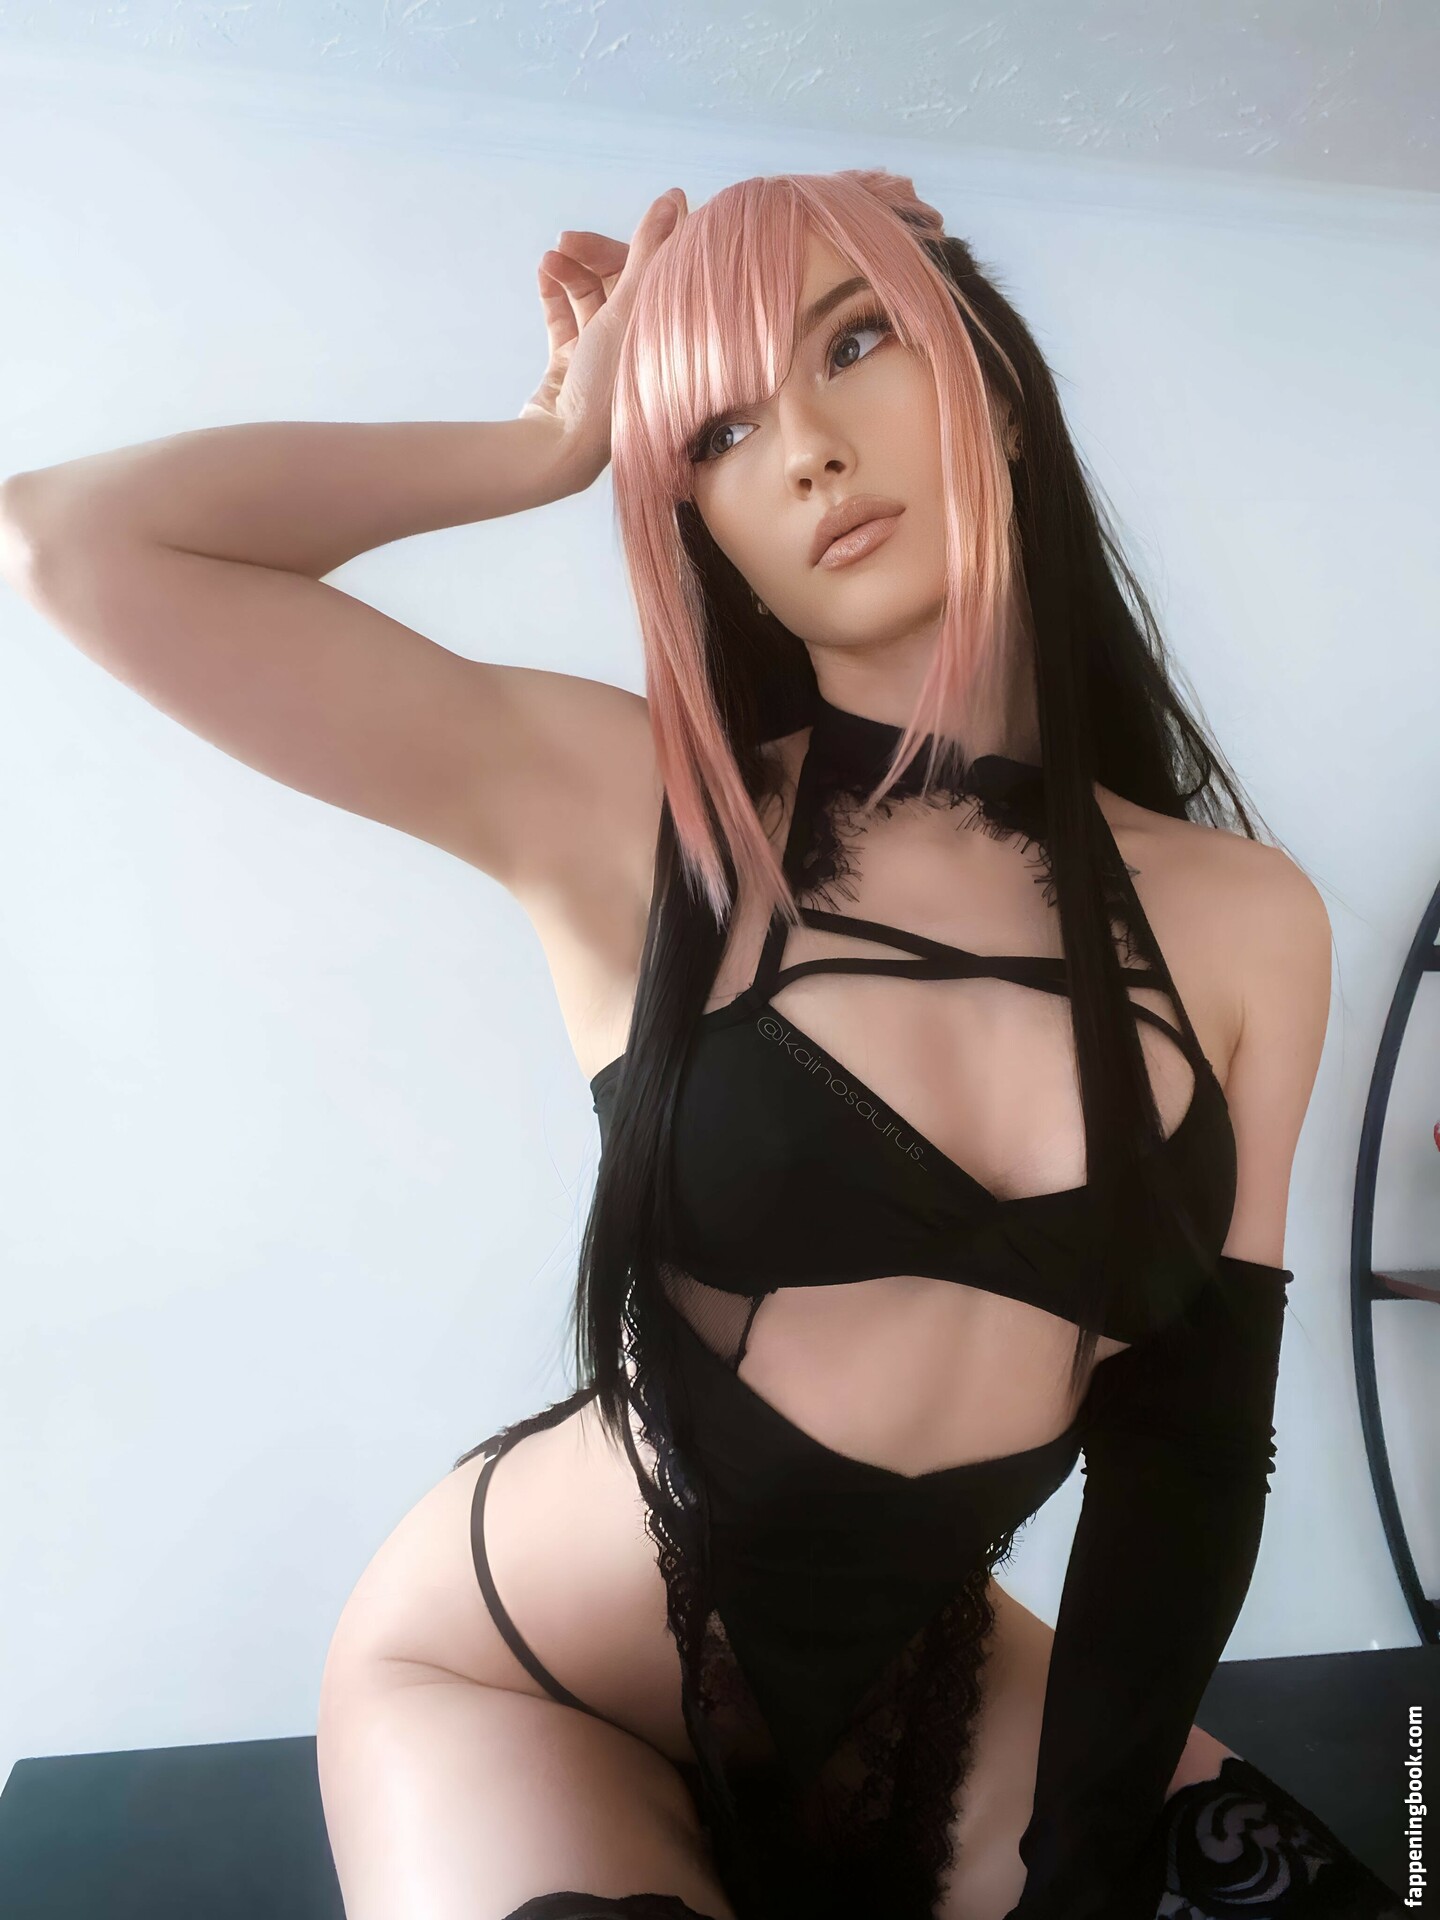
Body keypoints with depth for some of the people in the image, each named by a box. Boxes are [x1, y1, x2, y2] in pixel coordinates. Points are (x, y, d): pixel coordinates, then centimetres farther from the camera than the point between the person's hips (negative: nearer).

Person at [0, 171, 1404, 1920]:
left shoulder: (1244, 923, -7)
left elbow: (1194, 1432, -4)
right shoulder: (618, 815, -16)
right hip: (520, 1679, -3)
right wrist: (559, 444, -13)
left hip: (931, 1678, 4)